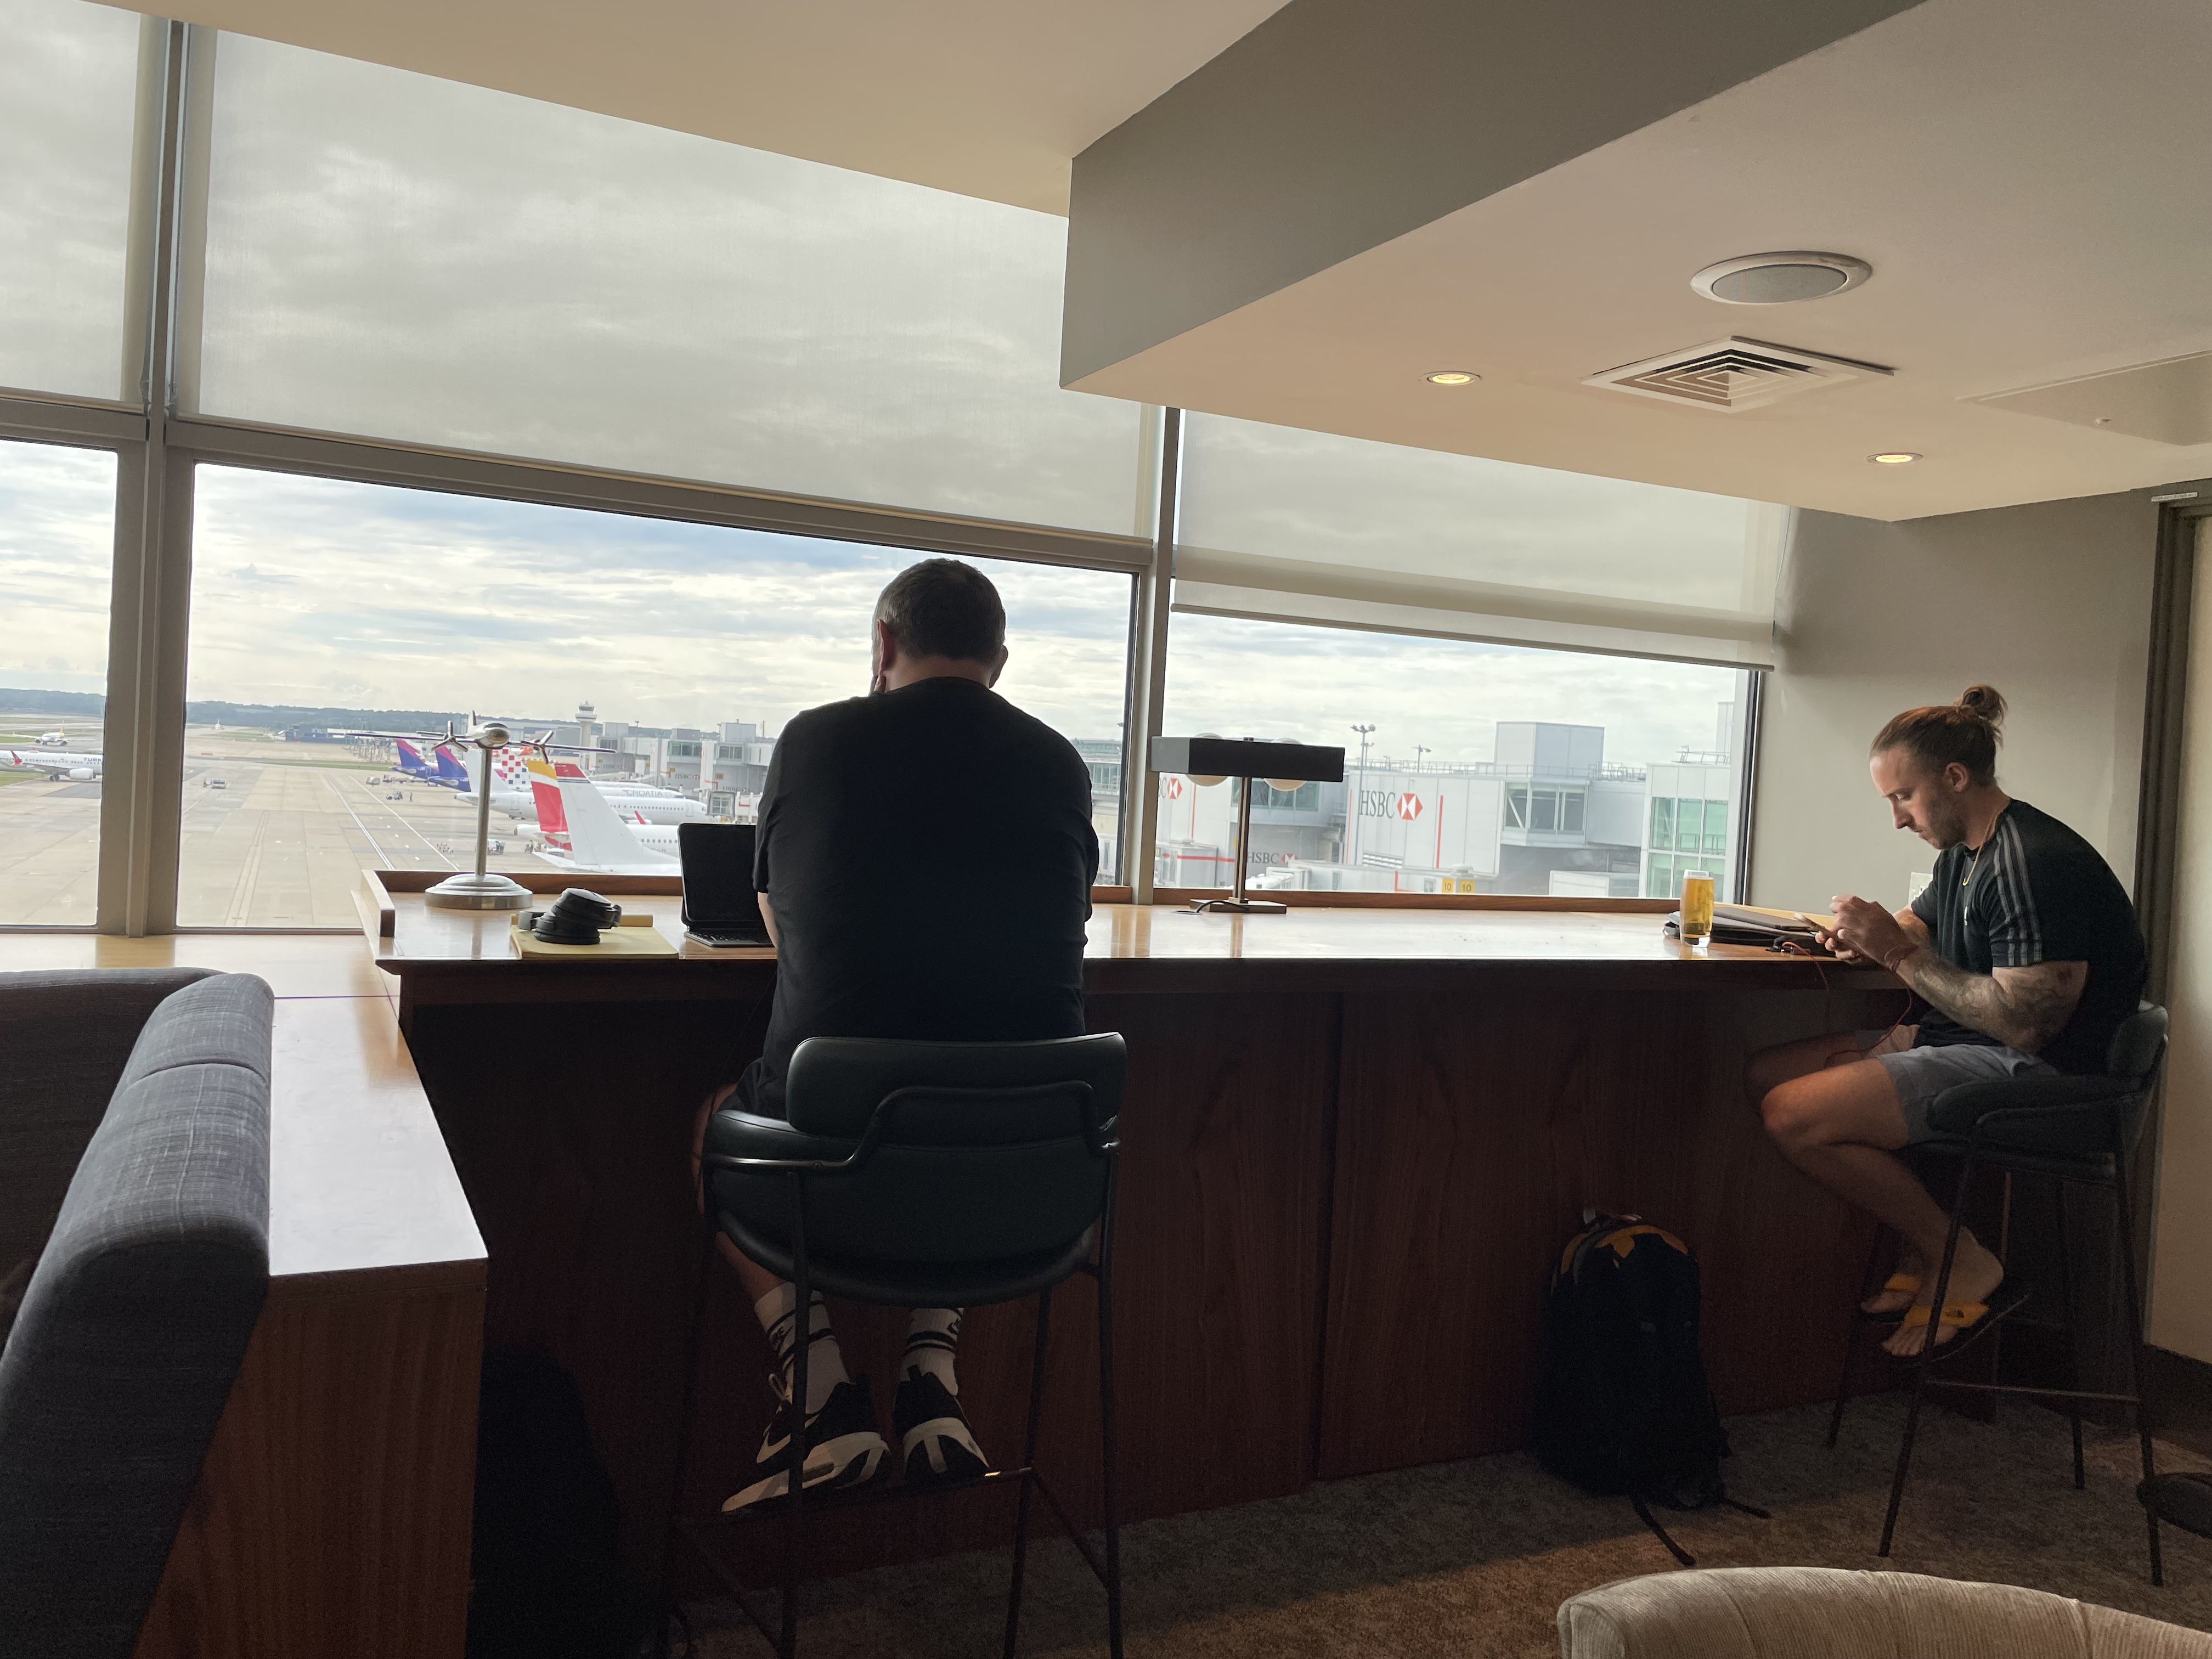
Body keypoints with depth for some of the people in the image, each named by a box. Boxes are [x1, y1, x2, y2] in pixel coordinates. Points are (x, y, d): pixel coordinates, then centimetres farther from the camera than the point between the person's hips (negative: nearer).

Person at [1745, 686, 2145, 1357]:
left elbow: (2024, 1024, -26)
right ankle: (1923, 1249, 4)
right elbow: (1920, 926, 30)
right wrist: (1871, 937, 4)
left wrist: (1899, 951, -20)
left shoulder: (2033, 865, -21)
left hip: (2039, 1070, -11)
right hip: (1961, 1042, 11)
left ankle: (1965, 1262, -5)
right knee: (1767, 1073, 4)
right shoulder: (1962, 854, 11)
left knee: (1794, 1114, -23)